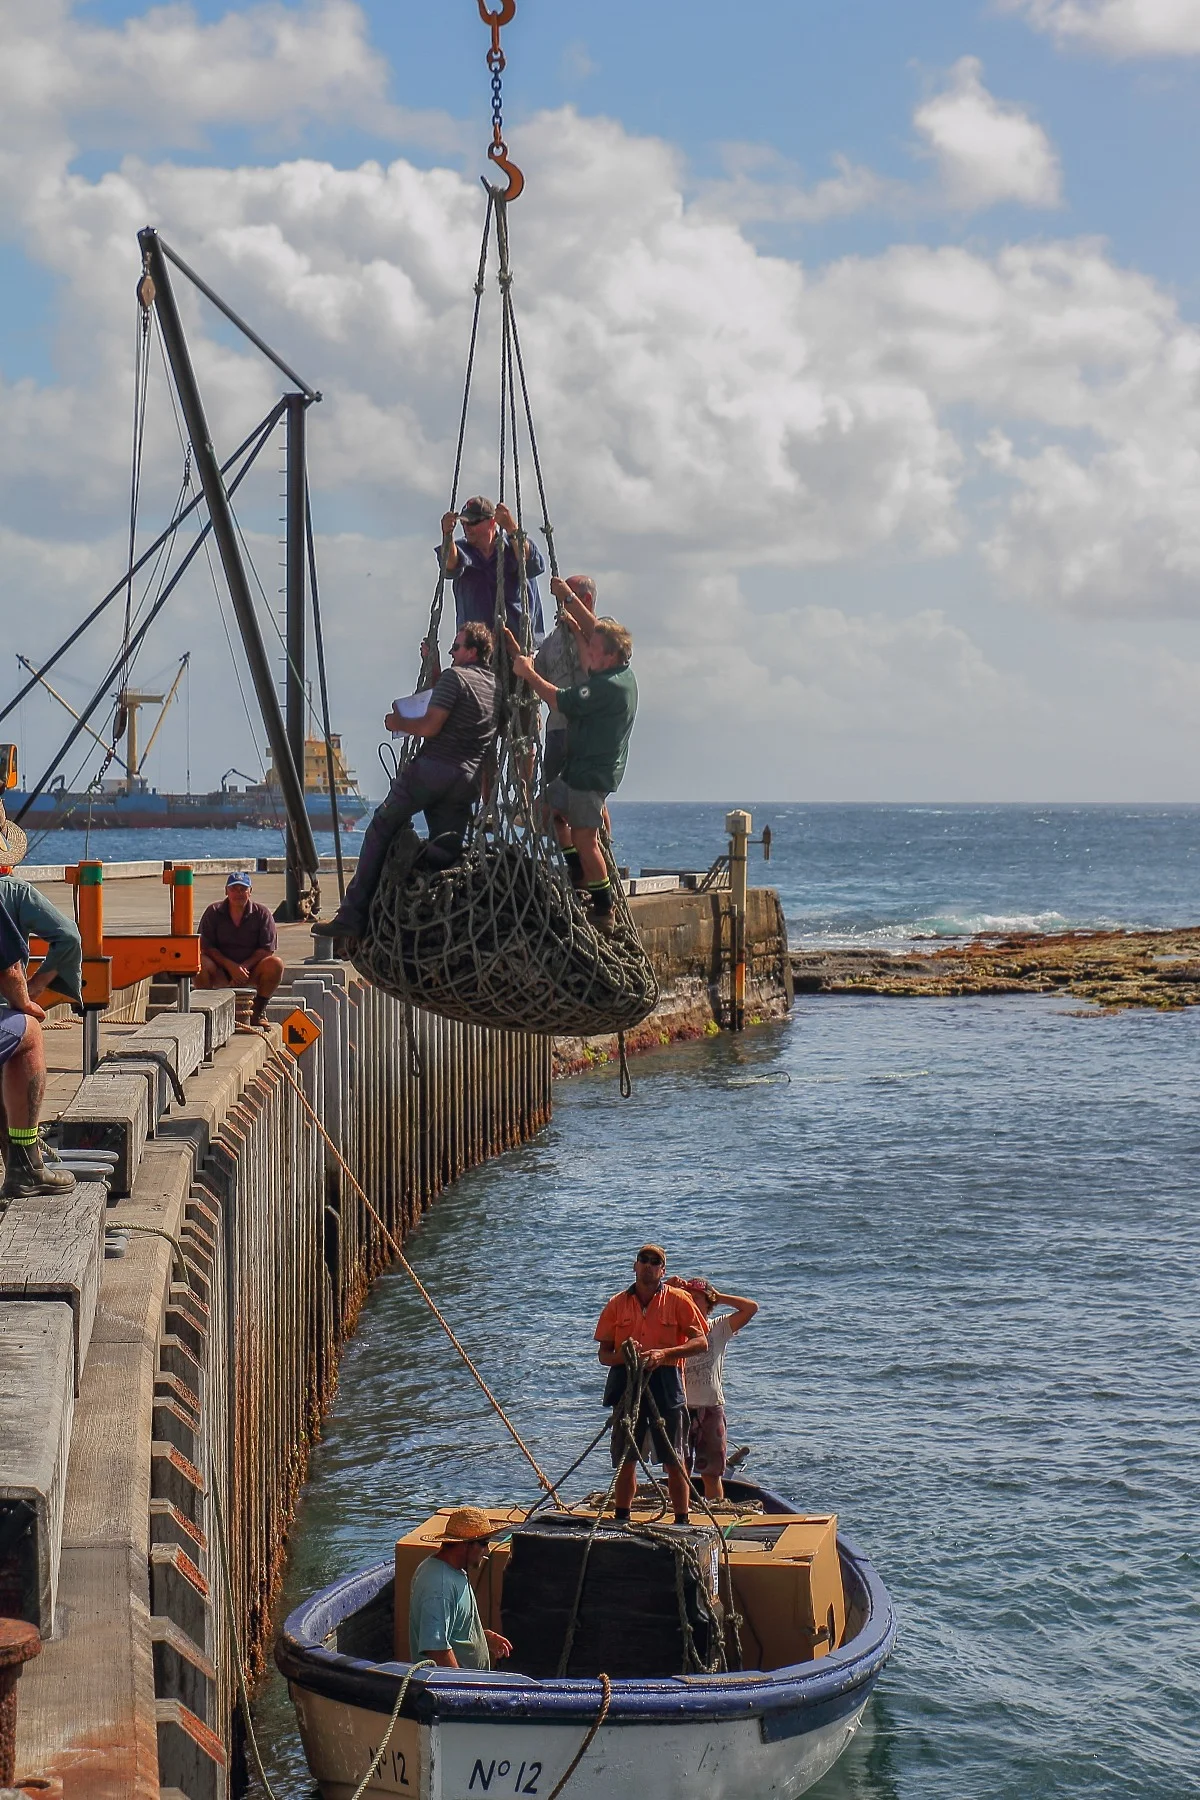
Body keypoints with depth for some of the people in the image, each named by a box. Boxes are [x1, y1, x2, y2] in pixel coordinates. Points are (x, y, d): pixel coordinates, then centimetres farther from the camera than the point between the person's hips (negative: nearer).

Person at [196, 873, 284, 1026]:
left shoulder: (262, 913, 0)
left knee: (276, 964, -28)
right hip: (221, 971, -1)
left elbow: (267, 949, -5)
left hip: (251, 970, 1)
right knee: (200, 963, -31)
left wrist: (244, 966, -19)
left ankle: (259, 1010, -12)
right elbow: (206, 947, -7)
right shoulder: (213, 912, 0)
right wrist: (230, 966, -21)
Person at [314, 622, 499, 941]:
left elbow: (431, 726, -13)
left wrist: (398, 723, 4)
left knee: (381, 830, -1)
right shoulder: (497, 687, 18)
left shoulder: (455, 675, -5)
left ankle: (353, 915, -7)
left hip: (431, 769, -6)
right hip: (468, 780, 6)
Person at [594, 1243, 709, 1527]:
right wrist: (623, 1356, -14)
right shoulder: (618, 1304, 8)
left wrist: (665, 1354, -19)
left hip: (666, 1387, -3)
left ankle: (682, 1523, 7)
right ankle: (621, 1522, 19)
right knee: (625, 1461, 9)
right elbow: (603, 1354, 9)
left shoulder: (678, 1299, 0)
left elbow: (701, 1342, -6)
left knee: (674, 1462, 0)